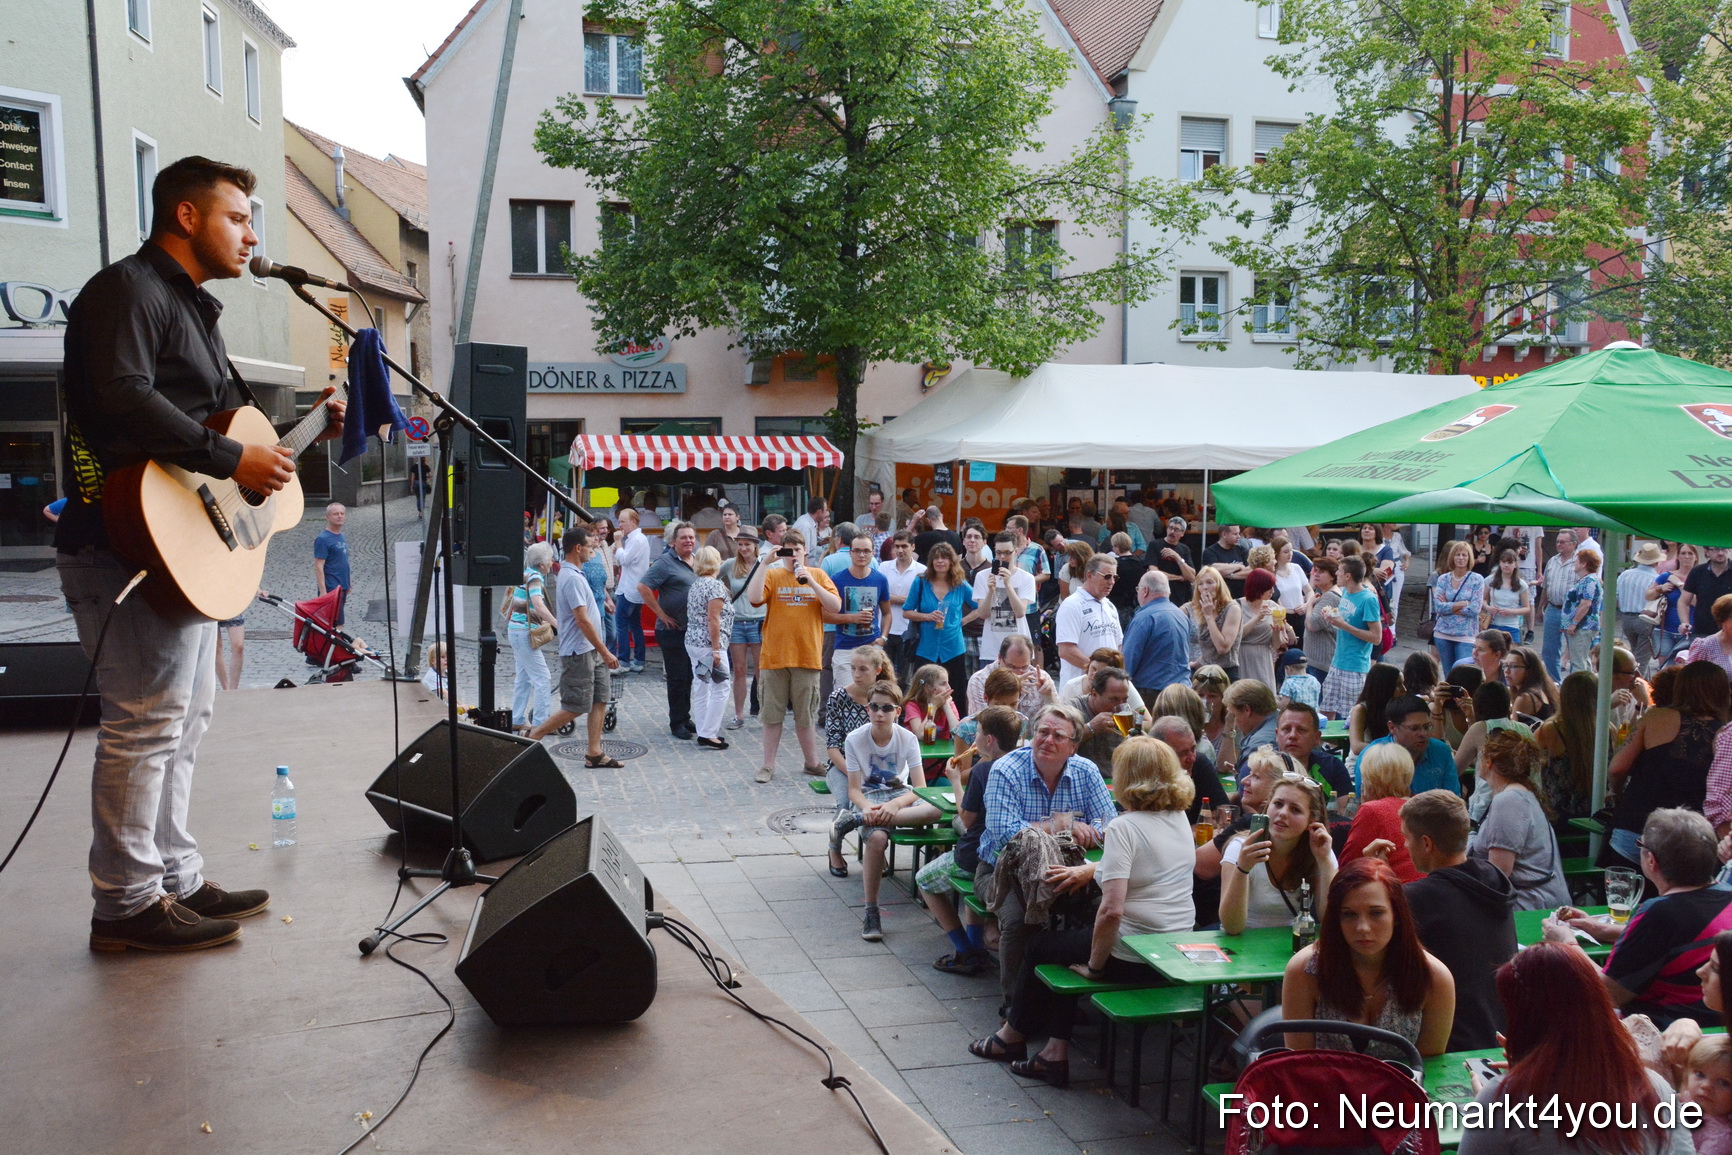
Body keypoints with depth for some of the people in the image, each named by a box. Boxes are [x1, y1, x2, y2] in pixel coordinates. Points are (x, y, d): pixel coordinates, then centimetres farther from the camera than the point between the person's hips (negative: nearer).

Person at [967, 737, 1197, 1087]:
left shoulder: (1124, 827, -21)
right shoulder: (1180, 818, 3)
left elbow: (1111, 911, -27)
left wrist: (1094, 966, -13)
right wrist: (1089, 869, 16)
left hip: (1131, 959, -7)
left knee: (1040, 945, 19)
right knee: (1068, 941, 27)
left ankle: (1013, 1035, 40)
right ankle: (1055, 1053, 24)